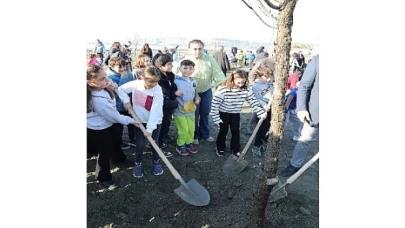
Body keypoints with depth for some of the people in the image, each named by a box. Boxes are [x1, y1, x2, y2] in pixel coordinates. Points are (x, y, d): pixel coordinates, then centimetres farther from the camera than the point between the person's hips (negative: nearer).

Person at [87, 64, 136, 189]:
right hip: (98, 130, -9)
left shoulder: (100, 89, -13)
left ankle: (120, 158, 57)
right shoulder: (99, 100, -38)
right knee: (105, 152, 9)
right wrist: (132, 120, -13)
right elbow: (115, 116, -26)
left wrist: (110, 88, -11)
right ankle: (104, 178, 30)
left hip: (105, 125, 9)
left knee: (114, 143, 29)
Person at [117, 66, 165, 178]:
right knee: (140, 143, 9)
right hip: (139, 120, 2)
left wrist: (150, 128, -30)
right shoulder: (135, 84, -16)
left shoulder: (158, 91, -24)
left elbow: (155, 111, -27)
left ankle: (156, 161, 33)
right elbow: (121, 89, 2)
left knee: (154, 142, 11)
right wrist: (126, 101, -11)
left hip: (154, 121, -2)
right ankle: (138, 163, 29)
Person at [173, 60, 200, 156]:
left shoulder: (194, 82, 5)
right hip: (179, 111, -6)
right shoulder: (176, 81, -15)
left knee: (191, 129, 14)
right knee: (183, 130, -1)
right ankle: (180, 146, 20)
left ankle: (189, 143, 35)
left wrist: (197, 99, 2)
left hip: (191, 110, 6)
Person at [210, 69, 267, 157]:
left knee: (235, 131, 9)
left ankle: (236, 149, 27)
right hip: (223, 114, -3)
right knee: (223, 131, 9)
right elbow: (215, 104, -23)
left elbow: (253, 102, -9)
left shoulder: (246, 90, -16)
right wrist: (216, 118, -20)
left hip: (236, 114, 3)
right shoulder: (222, 89, -28)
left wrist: (261, 113, -15)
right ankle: (220, 148, 30)